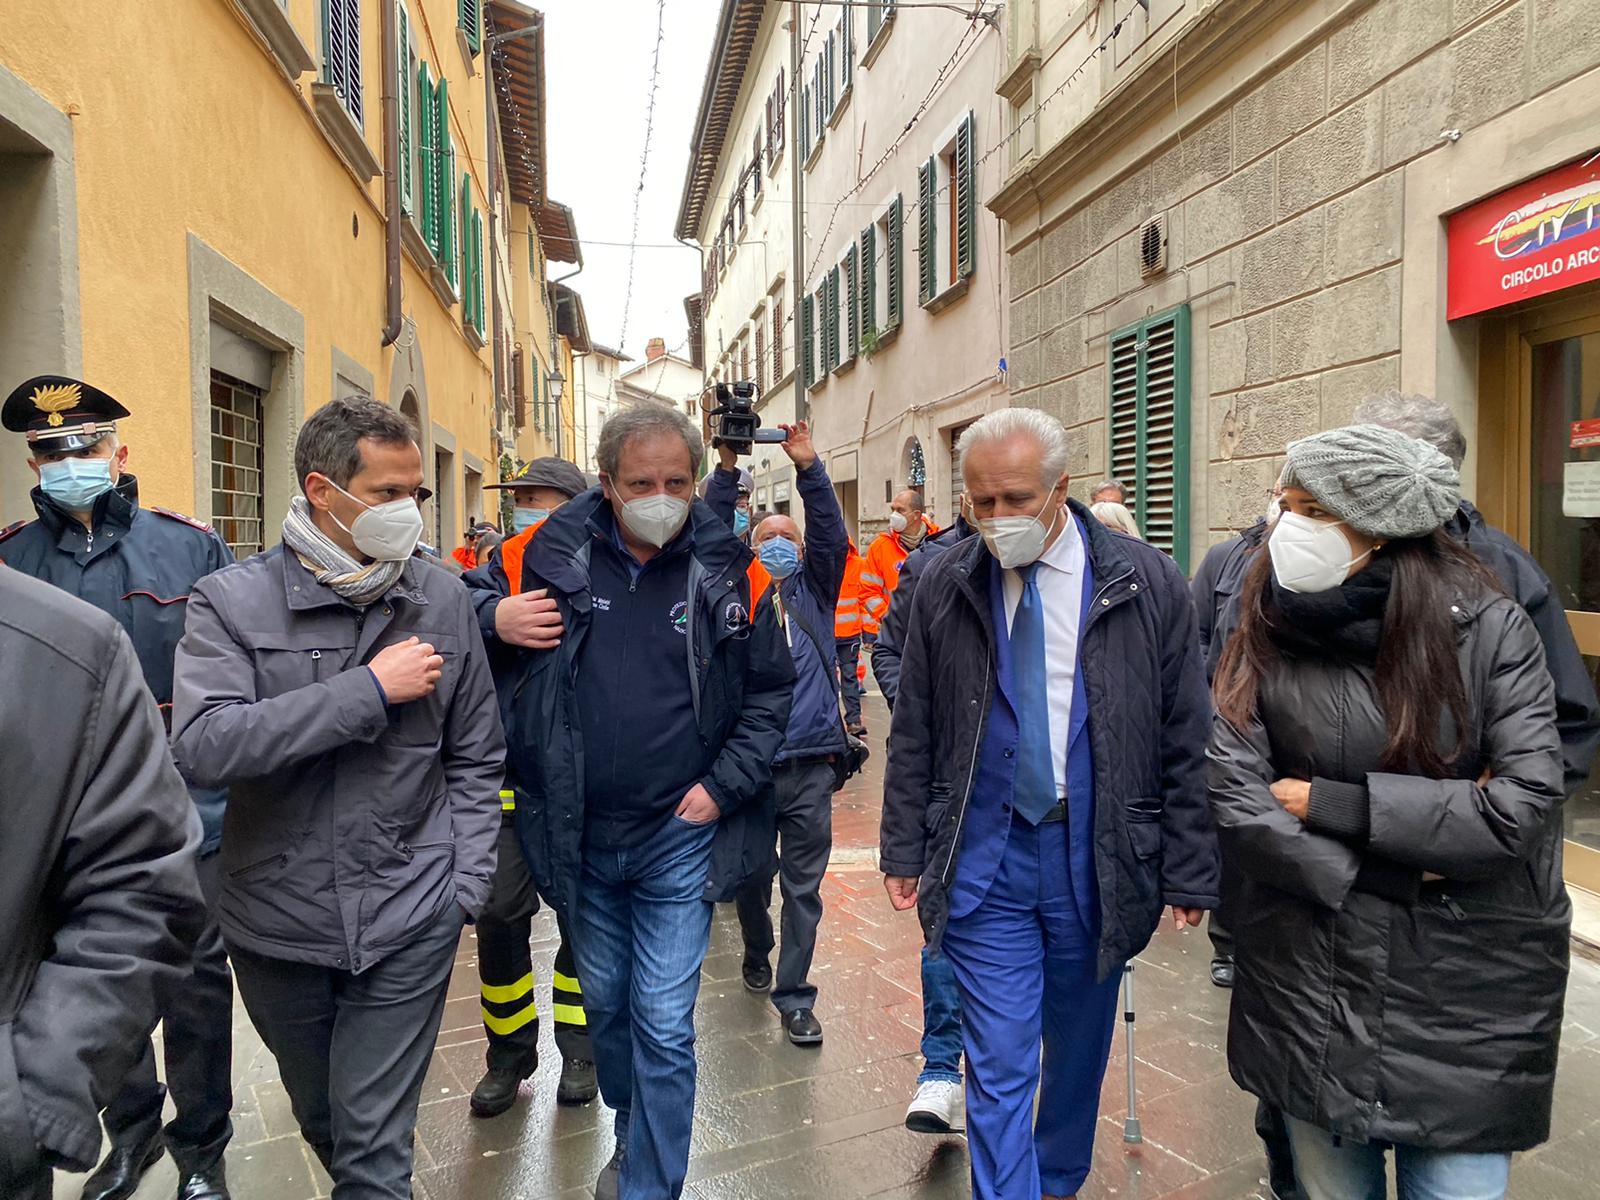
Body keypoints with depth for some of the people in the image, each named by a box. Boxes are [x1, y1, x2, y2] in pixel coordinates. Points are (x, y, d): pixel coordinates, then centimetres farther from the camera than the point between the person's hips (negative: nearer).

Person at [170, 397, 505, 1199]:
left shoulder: (443, 602, -3)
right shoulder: (231, 602, -8)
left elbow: (475, 760, 4)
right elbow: (202, 747, -24)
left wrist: (467, 884, -2)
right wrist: (371, 689, -24)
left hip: (408, 921, -1)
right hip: (277, 921, 1)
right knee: (321, 1121, 24)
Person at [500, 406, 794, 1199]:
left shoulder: (726, 568, -8)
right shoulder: (556, 555, -5)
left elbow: (771, 687, 0)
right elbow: (516, 674, 6)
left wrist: (724, 785, -7)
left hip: (680, 837, -2)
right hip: (582, 837, 3)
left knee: (663, 1026, 2)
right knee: (604, 1003, 21)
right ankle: (633, 1131, 47)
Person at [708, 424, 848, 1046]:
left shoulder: (813, 591, 9)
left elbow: (832, 534, -4)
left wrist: (807, 466, -14)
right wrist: (727, 469, -15)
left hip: (809, 760, 1)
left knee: (804, 886, 4)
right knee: (751, 876, 15)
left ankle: (793, 996, 14)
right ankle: (757, 958, 40)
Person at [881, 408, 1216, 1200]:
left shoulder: (1146, 585, -6)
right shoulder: (944, 587, -3)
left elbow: (1187, 741, -2)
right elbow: (913, 734, 3)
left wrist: (1189, 872, -3)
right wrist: (905, 850, 2)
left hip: (1099, 858, 1)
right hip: (985, 859, 0)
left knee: (1080, 1046, 20)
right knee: (998, 1067, 2)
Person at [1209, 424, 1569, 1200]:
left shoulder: (1487, 627, -9)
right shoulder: (1267, 635, -4)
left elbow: (1525, 805, -17)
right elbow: (1235, 803, -12)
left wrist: (1329, 803, -15)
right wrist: (1409, 869, -15)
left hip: (1464, 995, -1)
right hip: (1312, 988, 2)